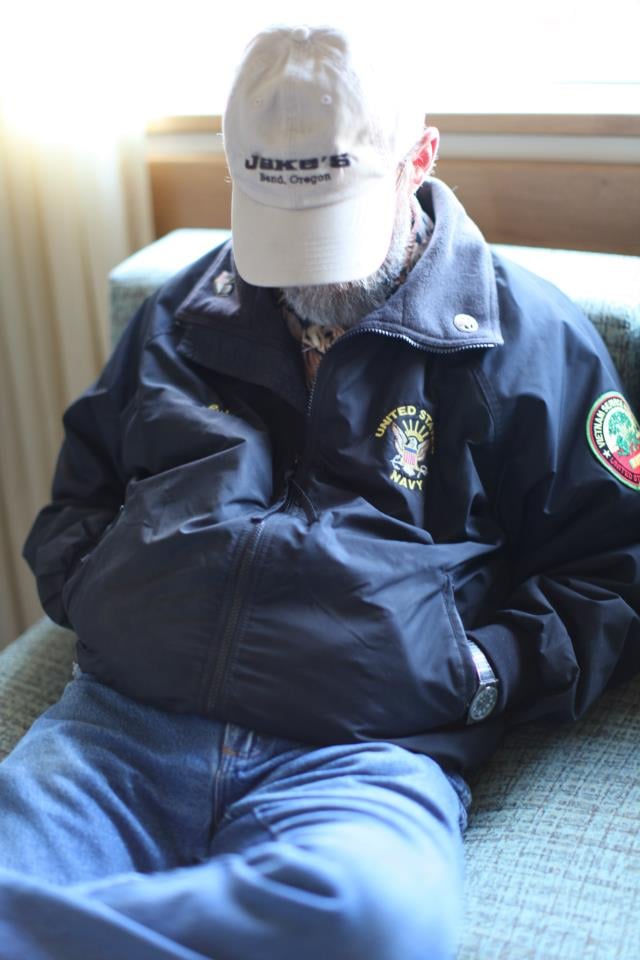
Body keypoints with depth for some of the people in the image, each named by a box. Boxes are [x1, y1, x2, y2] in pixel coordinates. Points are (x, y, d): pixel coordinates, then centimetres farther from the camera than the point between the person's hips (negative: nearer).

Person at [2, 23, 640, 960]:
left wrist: (483, 674, -4)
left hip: (362, 756, 0)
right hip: (122, 719, 2)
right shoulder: (182, 315, 18)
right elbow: (79, 489, 29)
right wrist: (87, 586, 9)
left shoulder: (530, 339, 8)